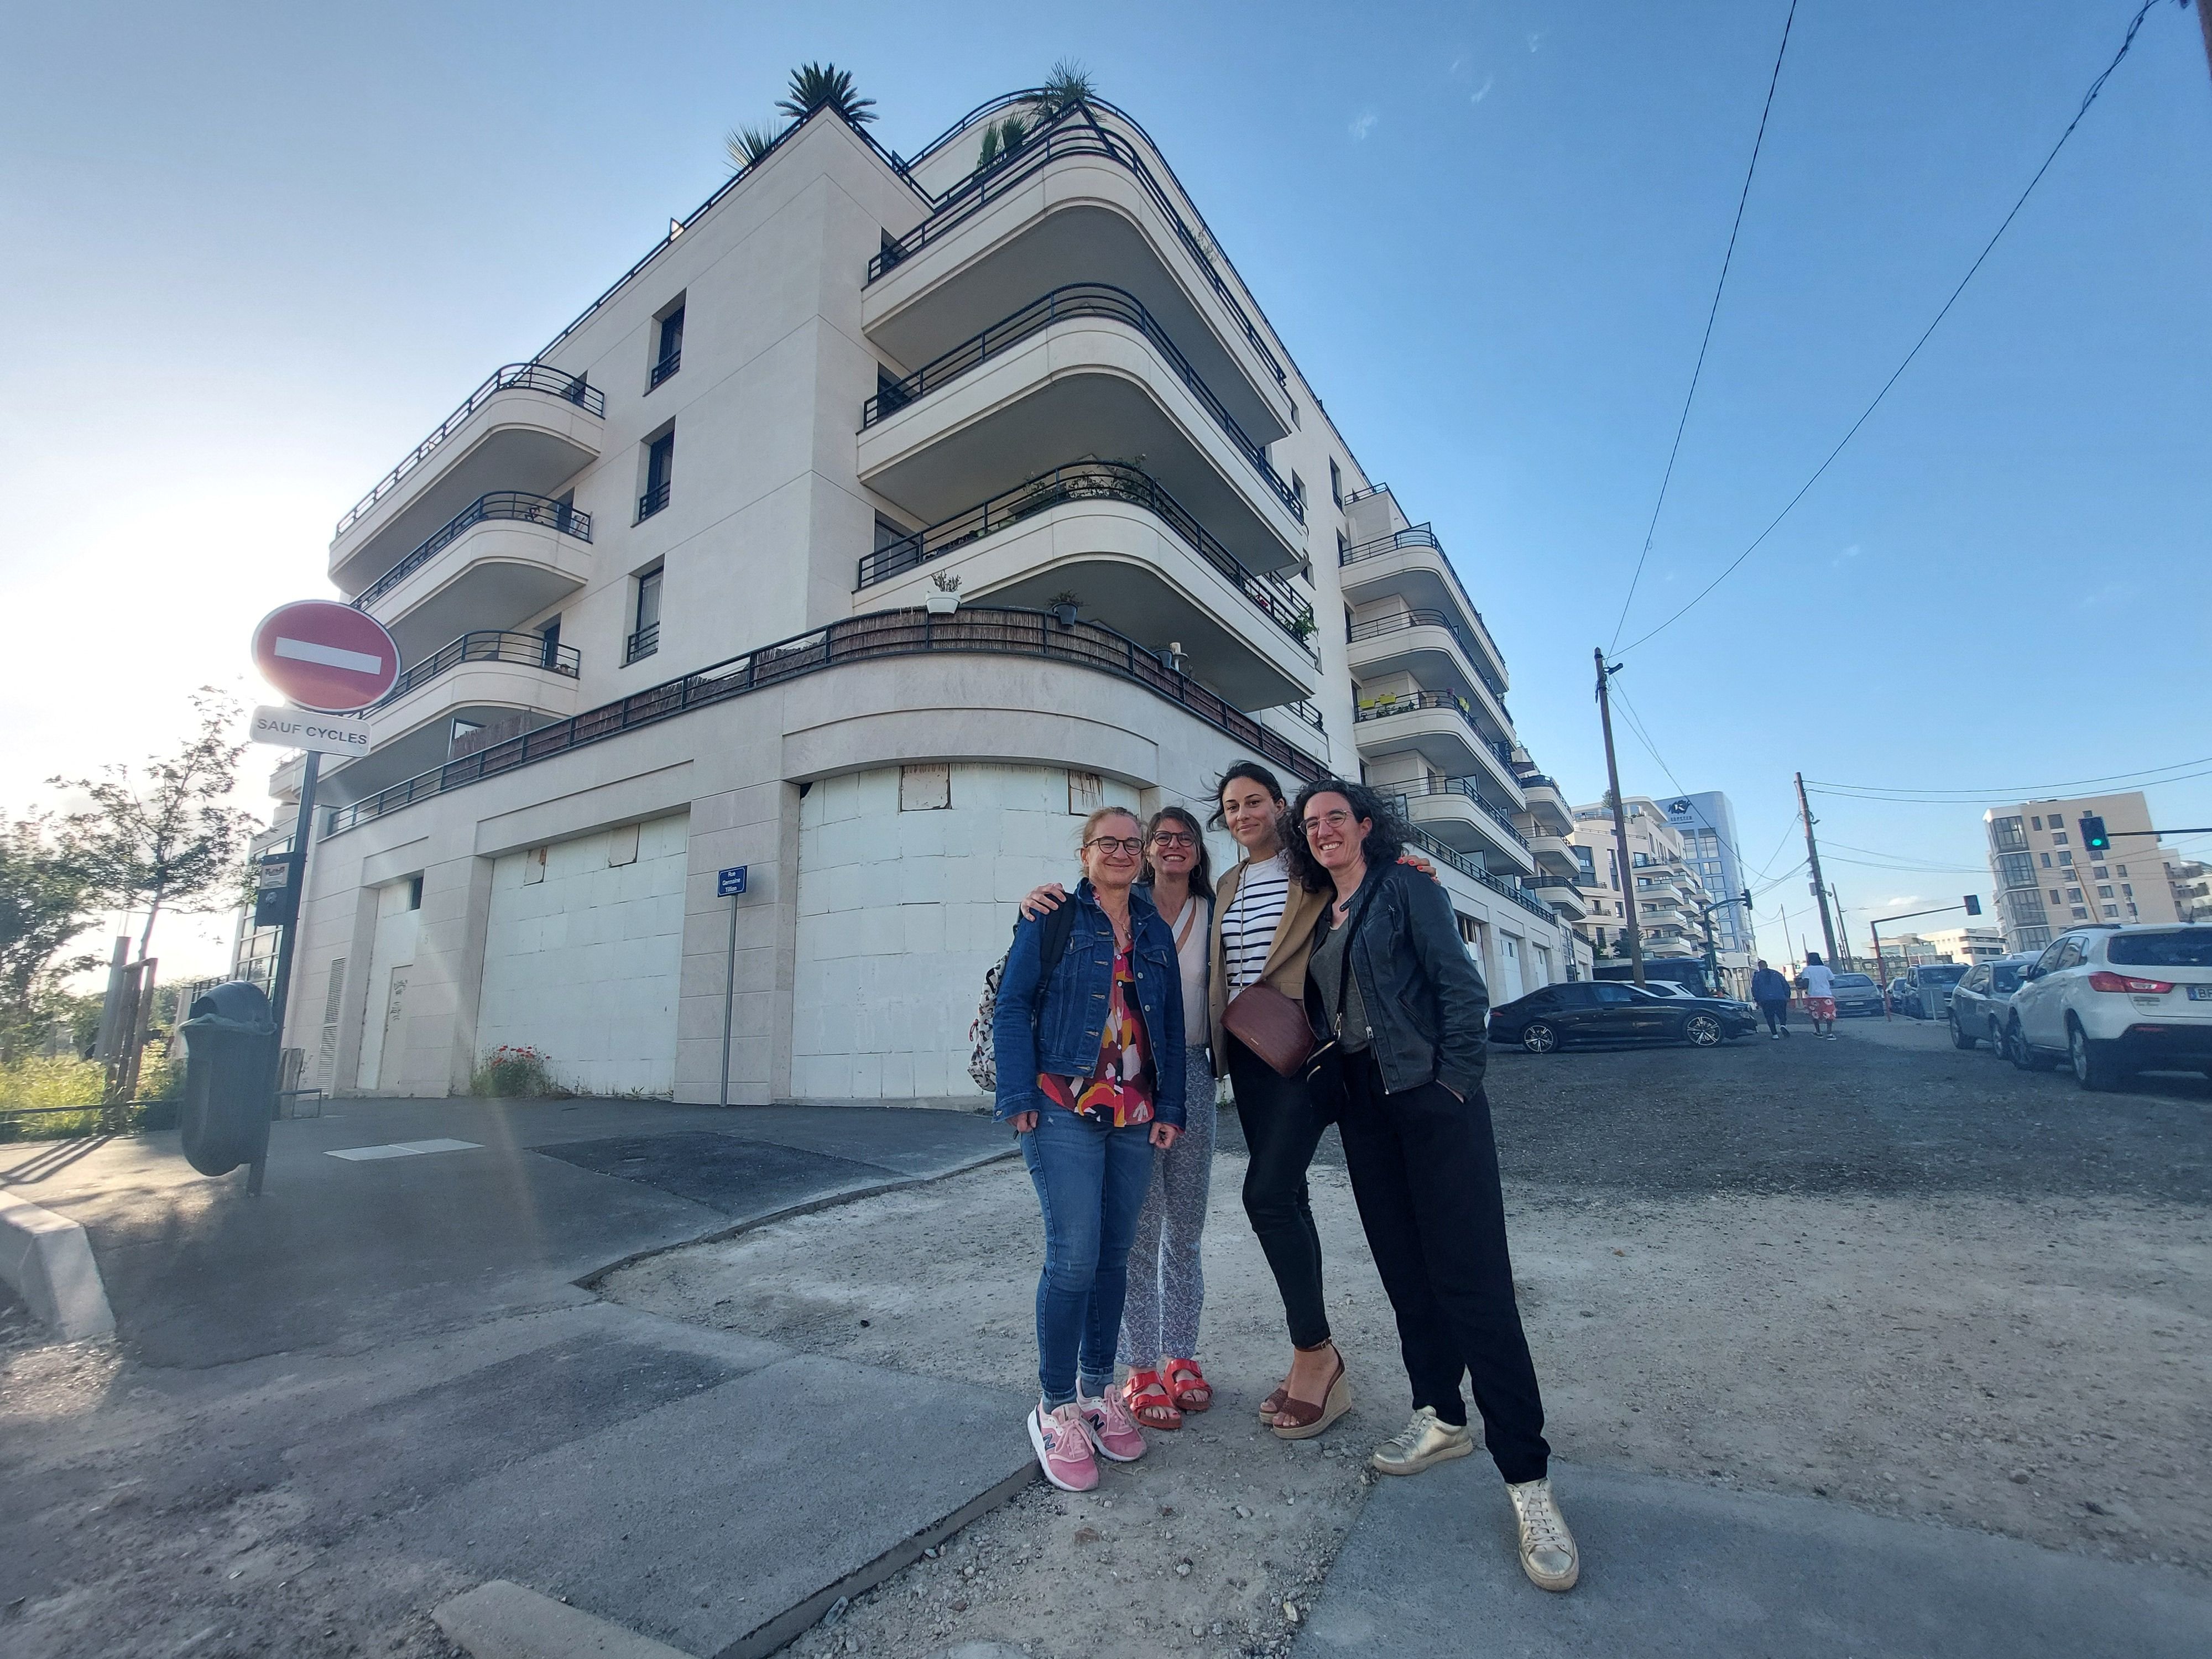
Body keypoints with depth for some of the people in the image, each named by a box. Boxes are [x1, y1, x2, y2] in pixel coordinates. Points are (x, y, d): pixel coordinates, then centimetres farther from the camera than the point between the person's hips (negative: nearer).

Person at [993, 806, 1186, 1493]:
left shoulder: (1156, 931, 14)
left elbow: (1172, 1025, 14)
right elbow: (1012, 1005, -5)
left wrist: (1170, 1108, 8)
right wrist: (1018, 1095, -12)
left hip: (1135, 1117, 5)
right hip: (1065, 1111, -5)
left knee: (1114, 1255, 11)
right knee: (1073, 1256, -7)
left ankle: (1098, 1389, 29)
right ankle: (1055, 1407, 12)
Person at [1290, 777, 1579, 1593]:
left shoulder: (1406, 886, -4)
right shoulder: (1318, 916, 13)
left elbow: (1460, 984, -10)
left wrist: (1453, 1082, -14)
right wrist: (1335, 1089, 8)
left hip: (1430, 1095, -6)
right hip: (1363, 1104, 6)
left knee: (1472, 1276, -6)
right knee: (1403, 1266, 14)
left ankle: (1527, 1477, 4)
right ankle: (1441, 1418, 30)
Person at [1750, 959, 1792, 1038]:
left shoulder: (1757, 976, 4)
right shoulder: (1776, 974, 11)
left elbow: (1755, 989, 2)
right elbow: (1786, 985, 10)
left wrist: (1757, 1000, 10)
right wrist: (1787, 996, 15)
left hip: (1765, 1000, -2)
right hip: (1780, 999, 2)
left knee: (1770, 1017, 5)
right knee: (1782, 1015, 12)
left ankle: (1775, 1035, 0)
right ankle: (1783, 1025, -18)